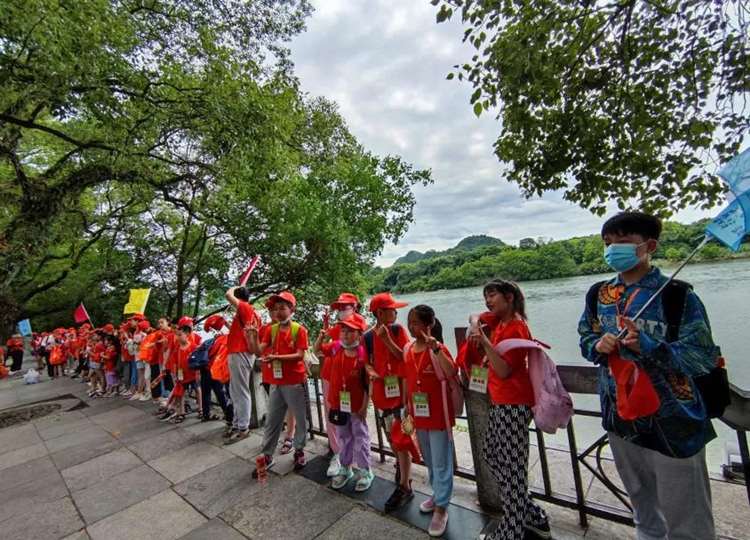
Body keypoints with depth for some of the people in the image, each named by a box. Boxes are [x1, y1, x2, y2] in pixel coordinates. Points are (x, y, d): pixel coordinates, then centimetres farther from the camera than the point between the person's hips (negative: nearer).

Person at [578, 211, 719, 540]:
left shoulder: (678, 295, -15)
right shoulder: (599, 295, 0)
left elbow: (704, 358, -17)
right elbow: (585, 338, 8)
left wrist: (646, 345, -31)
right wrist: (599, 345, -13)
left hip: (672, 423, -4)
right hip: (620, 418, 5)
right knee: (643, 506, 28)